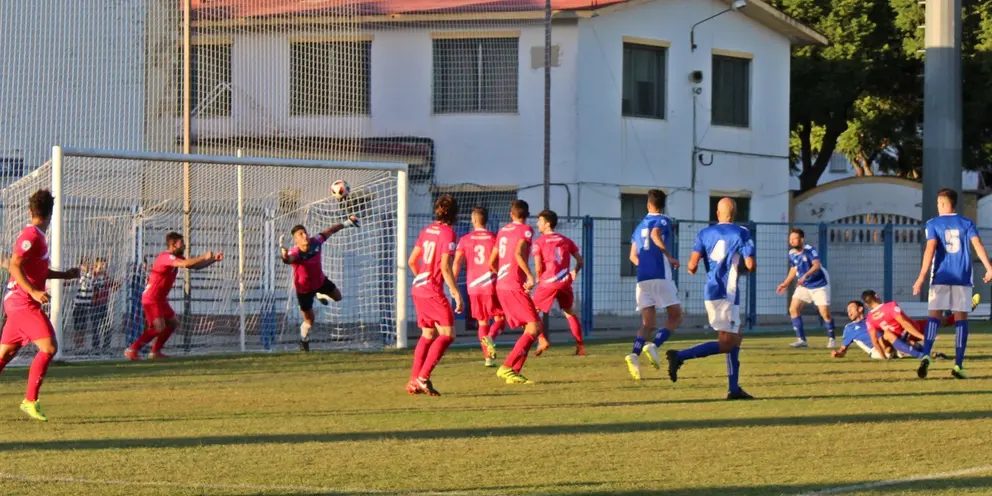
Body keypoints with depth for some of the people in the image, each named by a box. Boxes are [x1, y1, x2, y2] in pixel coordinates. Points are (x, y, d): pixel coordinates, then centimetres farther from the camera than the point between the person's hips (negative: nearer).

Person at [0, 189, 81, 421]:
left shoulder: (36, 235, 16)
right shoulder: (31, 235, -13)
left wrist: (65, 274, 30)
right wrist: (33, 292, -31)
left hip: (19, 303, 10)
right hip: (23, 303, -10)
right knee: (49, 347, -16)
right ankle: (30, 400, -16)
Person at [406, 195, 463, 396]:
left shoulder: (426, 231, 12)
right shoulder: (448, 233, -11)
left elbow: (412, 261, 17)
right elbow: (445, 267, -19)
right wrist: (456, 293, -16)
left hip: (417, 289, 9)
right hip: (433, 291, -9)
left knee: (428, 334, 16)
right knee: (447, 334, -7)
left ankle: (414, 381, 15)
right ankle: (423, 377, -16)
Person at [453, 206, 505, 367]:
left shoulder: (465, 240, 3)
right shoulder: (494, 238, -1)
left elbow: (457, 262, -5)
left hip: (473, 287, 2)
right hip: (491, 286, -2)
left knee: (483, 322, 13)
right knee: (499, 319, 7)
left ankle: (488, 357, 7)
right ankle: (490, 337, -25)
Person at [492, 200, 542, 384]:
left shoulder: (503, 231, 17)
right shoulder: (526, 230, -4)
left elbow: (492, 262, 21)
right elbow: (518, 253, -22)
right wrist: (530, 275, -23)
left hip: (501, 286, 8)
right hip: (515, 286, -8)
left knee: (530, 328, 12)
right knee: (535, 327, -8)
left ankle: (514, 372, 4)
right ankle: (507, 367, -18)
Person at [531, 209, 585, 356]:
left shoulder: (539, 242, -1)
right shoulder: (566, 240, 12)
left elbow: (538, 266, -9)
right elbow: (580, 260, 13)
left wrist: (538, 278, 10)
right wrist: (575, 272, 32)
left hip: (548, 282, -5)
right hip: (565, 281, 5)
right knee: (569, 311, 17)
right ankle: (580, 346, 12)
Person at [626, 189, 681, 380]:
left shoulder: (639, 227, 20)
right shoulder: (663, 221, 2)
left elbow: (633, 256, 21)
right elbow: (655, 235, -21)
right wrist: (669, 257, -16)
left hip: (642, 279, 6)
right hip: (661, 277, -6)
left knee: (648, 323, 3)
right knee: (675, 317, 3)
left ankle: (634, 354, -23)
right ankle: (654, 346, -20)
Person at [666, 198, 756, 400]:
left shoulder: (704, 233, 7)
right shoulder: (741, 233, -5)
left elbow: (693, 265, -1)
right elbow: (751, 265, -11)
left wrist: (691, 269, 21)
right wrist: (750, 265, 12)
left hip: (710, 292, 7)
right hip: (727, 294, -7)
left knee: (735, 338, 15)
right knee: (727, 343, -5)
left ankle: (734, 388, 10)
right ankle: (679, 355, -18)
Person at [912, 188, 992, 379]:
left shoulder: (933, 224, 3)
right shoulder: (966, 223, 8)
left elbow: (931, 248, -8)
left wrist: (922, 276, -11)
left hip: (940, 277, -1)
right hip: (962, 278, 1)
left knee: (934, 316, 0)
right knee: (961, 319, 3)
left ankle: (926, 356, -20)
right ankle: (958, 365, -4)